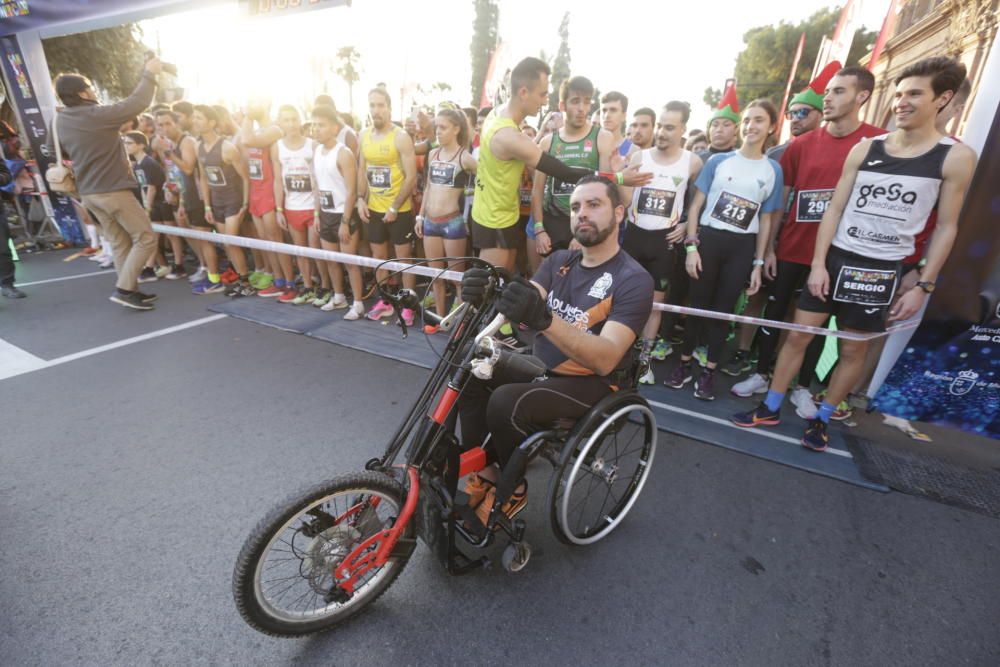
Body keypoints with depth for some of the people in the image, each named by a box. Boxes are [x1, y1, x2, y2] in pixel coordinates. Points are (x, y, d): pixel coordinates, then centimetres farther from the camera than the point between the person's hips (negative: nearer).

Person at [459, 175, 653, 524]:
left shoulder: (634, 280, -15)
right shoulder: (559, 261, 5)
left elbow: (606, 359, -28)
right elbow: (521, 310, -10)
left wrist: (543, 319, -44)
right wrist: (487, 296, -34)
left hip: (592, 384, -6)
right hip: (542, 367, 7)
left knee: (506, 403, -28)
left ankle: (514, 490, 1)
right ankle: (485, 473, 2)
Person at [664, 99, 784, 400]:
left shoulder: (773, 170, 7)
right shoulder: (718, 161, 4)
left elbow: (765, 220, 8)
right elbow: (696, 206, 1)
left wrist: (758, 263, 4)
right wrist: (691, 246, -9)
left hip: (742, 247, 1)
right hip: (708, 239, -1)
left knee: (724, 310, 5)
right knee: (698, 304, 2)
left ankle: (709, 372, 15)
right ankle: (685, 365, 16)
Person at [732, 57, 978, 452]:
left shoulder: (956, 157, -1)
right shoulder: (865, 149, 4)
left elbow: (947, 227, 1)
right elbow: (834, 209, 3)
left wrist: (924, 286, -5)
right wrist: (818, 263, -5)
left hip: (881, 269, -1)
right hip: (834, 258, 2)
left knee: (853, 349, 7)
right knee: (798, 335, 2)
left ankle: (822, 419, 24)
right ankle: (771, 408, 15)